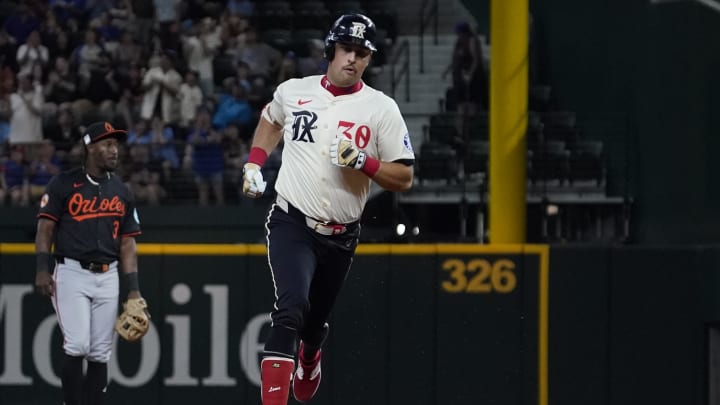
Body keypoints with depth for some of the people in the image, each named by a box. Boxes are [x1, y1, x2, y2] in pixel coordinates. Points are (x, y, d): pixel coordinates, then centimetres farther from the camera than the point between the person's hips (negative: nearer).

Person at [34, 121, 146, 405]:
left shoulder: (122, 193, 12)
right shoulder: (64, 185, -1)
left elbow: (127, 243, 13)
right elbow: (46, 228, -3)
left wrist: (133, 289, 7)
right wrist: (42, 269, -15)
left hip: (107, 276, 4)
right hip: (71, 273, -4)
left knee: (100, 353, 3)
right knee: (77, 346, -15)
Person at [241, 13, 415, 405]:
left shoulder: (381, 108, -5)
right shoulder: (293, 91, 1)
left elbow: (404, 178, -5)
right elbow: (271, 119, 26)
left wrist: (362, 161, -20)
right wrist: (254, 164, 14)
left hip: (341, 236, 2)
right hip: (291, 225, -2)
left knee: (315, 321, 20)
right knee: (292, 307, -25)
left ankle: (309, 359, 56)